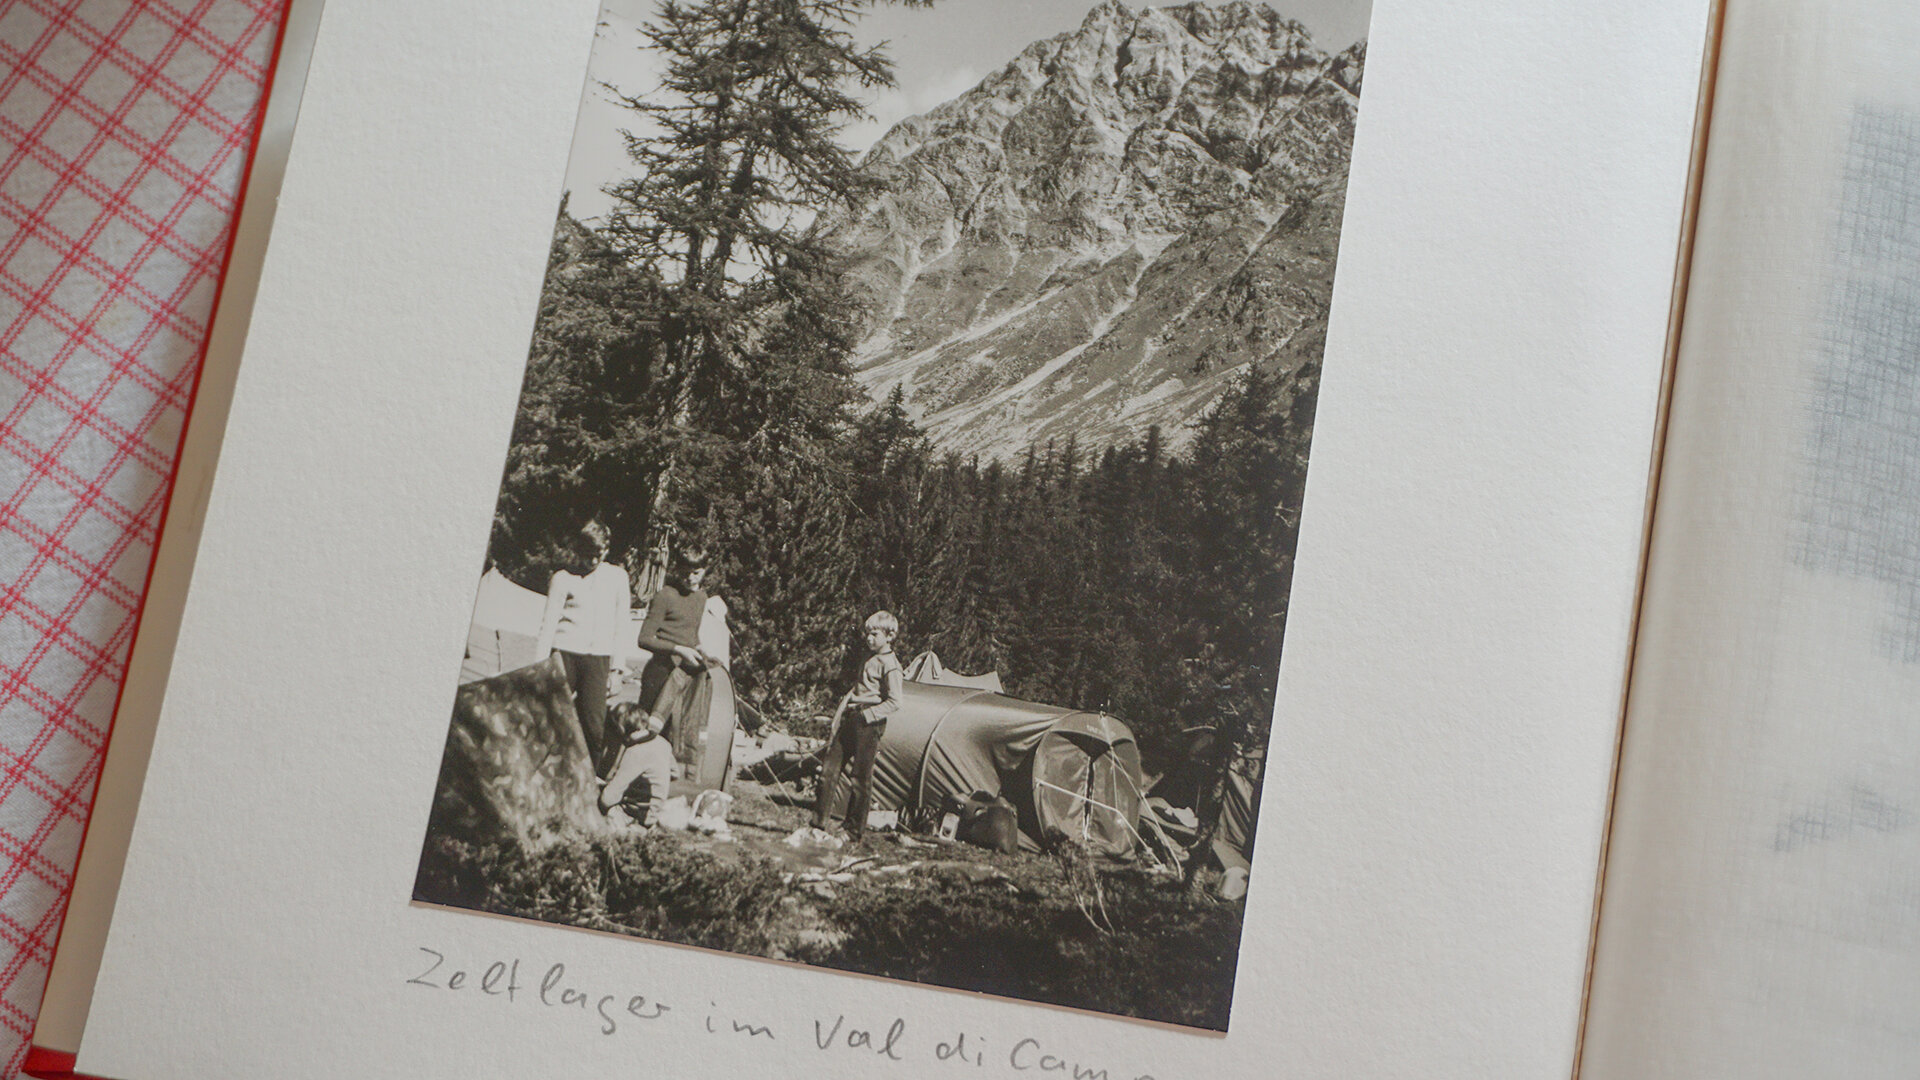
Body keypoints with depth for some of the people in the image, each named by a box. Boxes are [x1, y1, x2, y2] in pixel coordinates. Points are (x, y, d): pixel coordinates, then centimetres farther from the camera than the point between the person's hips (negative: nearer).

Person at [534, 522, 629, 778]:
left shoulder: (617, 577, 11)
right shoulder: (563, 578, 3)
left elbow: (621, 623, 15)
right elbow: (548, 623, 0)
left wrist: (617, 667, 12)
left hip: (598, 658, 2)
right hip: (564, 653, -2)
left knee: (595, 724, -5)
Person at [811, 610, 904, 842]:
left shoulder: (889, 665, -9)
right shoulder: (869, 660, 18)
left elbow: (894, 703, -15)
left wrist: (866, 714, -18)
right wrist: (846, 713, 18)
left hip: (869, 725, -9)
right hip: (851, 719, 9)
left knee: (860, 778, -4)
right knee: (830, 769, 6)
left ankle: (854, 831, 4)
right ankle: (818, 824, 12)